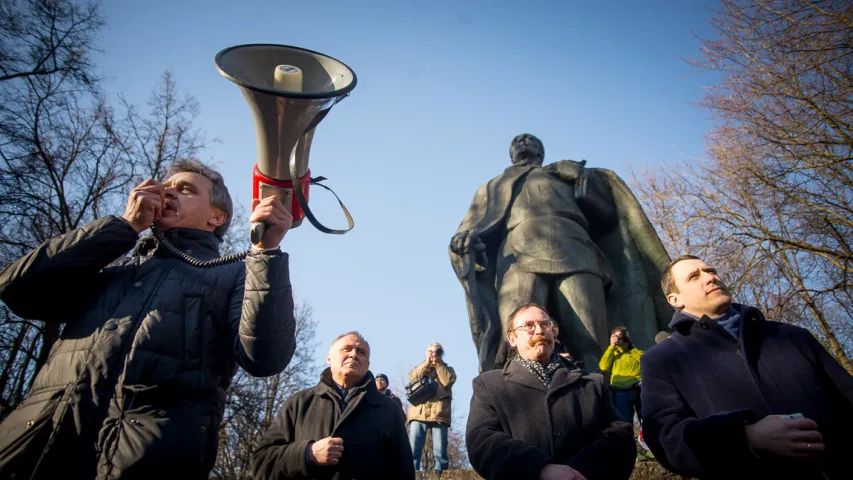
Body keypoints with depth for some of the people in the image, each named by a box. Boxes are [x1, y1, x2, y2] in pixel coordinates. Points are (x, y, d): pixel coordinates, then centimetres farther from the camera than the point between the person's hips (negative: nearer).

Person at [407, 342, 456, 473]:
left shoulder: (447, 369, 20)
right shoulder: (421, 368, 24)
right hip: (419, 413, 1)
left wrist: (438, 364, 4)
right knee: (413, 449, -6)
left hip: (439, 414, -1)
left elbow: (448, 381, -3)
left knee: (440, 451, -5)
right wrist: (427, 363, 2)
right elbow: (412, 377, 1)